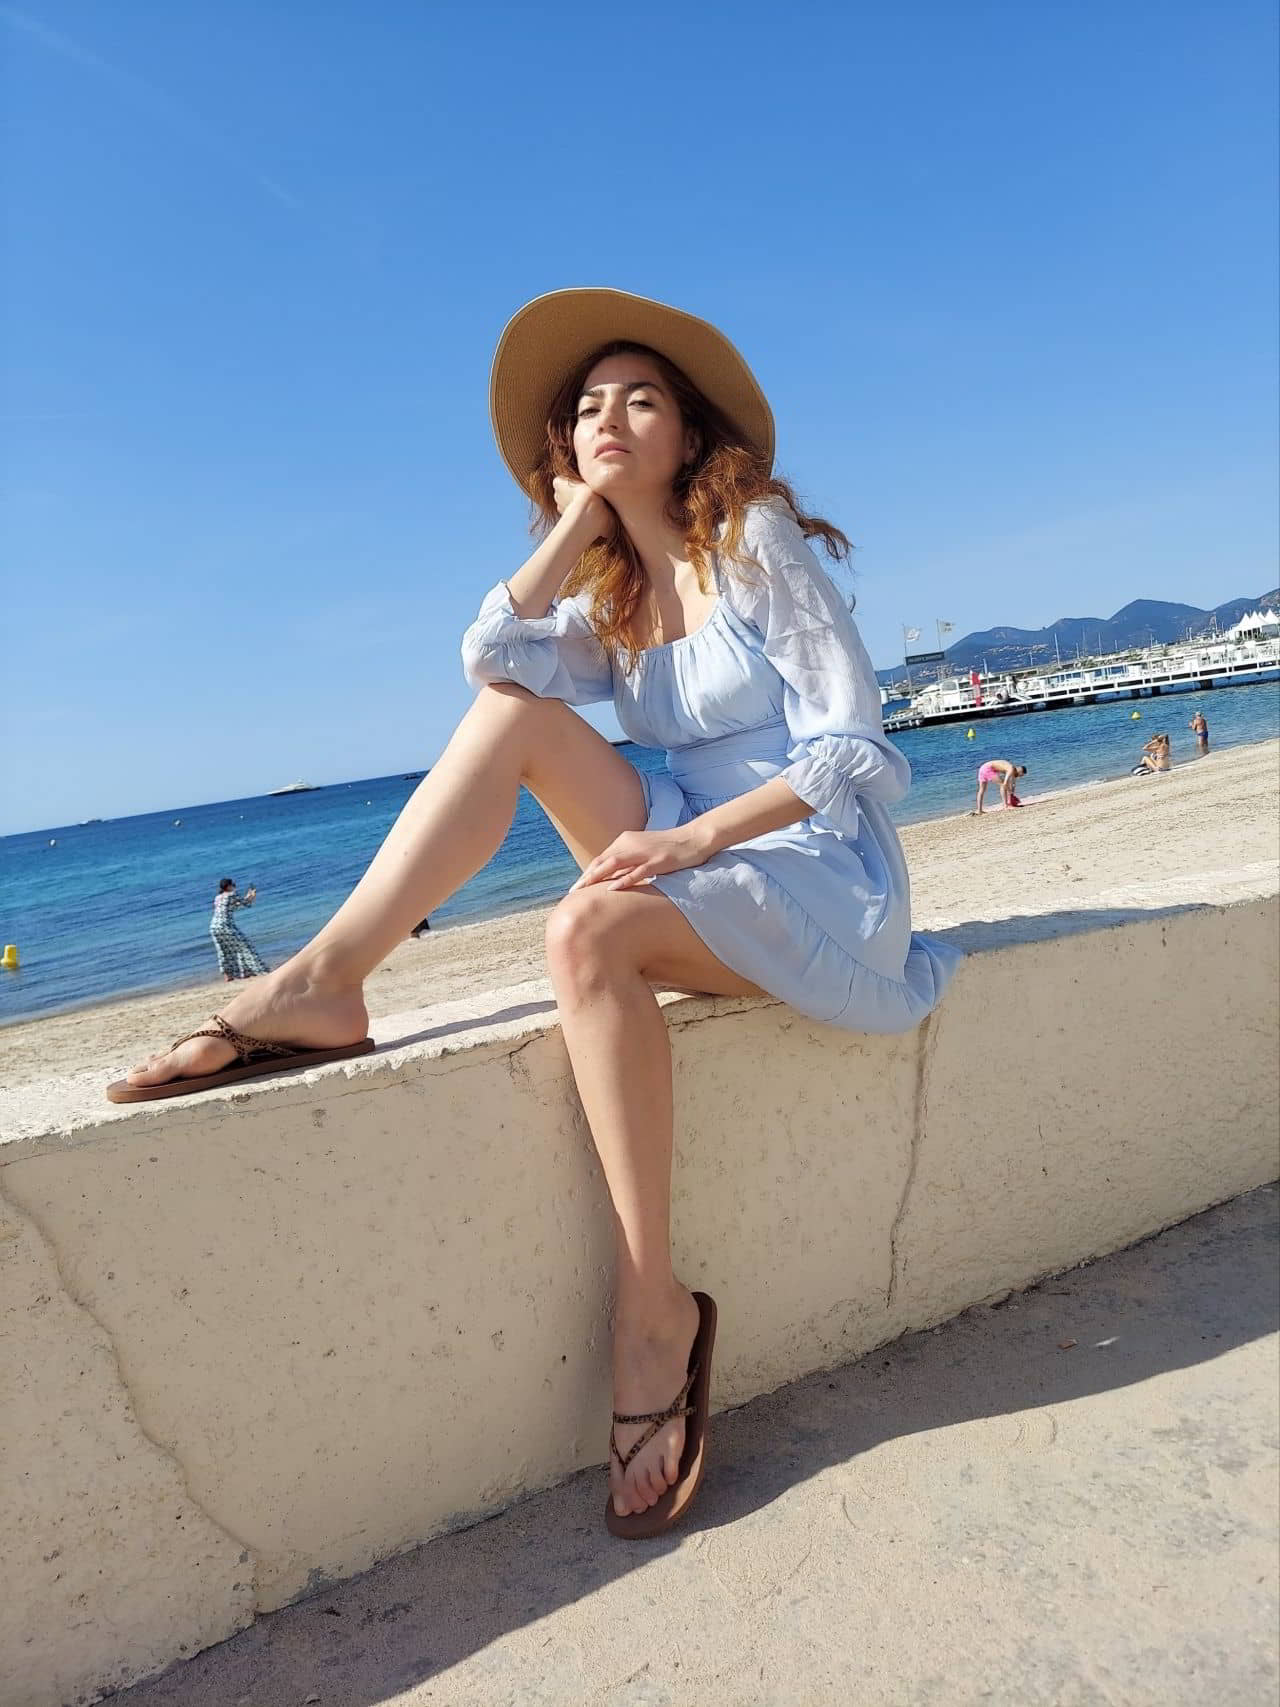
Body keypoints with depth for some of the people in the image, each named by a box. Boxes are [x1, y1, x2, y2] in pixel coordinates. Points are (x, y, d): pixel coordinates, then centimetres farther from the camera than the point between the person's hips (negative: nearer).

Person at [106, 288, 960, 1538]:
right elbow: (490, 655, -8)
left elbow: (851, 747, -12)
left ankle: (654, 1309, -22)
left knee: (588, 932, -34)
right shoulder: (608, 599, 14)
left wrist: (690, 837, -22)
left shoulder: (758, 541, -4)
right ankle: (324, 984, -19)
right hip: (704, 857, 6)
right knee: (517, 714, -10)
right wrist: (573, 526, -1)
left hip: (820, 872, -6)